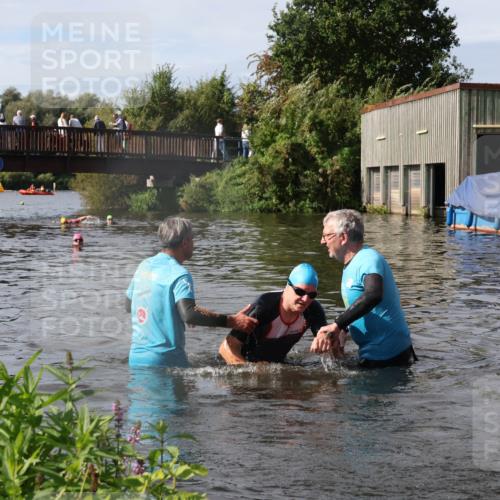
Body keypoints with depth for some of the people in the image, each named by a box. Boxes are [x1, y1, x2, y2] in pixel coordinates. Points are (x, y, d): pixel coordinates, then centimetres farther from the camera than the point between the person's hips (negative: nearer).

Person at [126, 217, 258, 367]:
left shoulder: (144, 266, 10)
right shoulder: (178, 274, -14)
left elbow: (129, 305, 21)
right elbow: (189, 313, -29)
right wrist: (231, 321, -30)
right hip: (165, 359, -8)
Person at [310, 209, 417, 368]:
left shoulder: (369, 260, -21)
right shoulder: (351, 265, 12)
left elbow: (373, 295, -41)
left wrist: (337, 326, -41)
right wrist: (342, 330, 2)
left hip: (388, 355, -10)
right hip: (372, 353, 10)